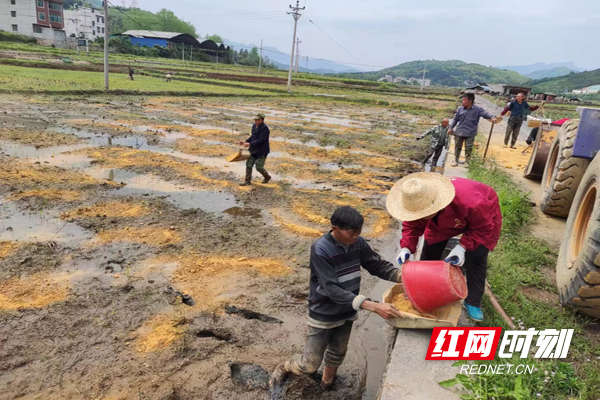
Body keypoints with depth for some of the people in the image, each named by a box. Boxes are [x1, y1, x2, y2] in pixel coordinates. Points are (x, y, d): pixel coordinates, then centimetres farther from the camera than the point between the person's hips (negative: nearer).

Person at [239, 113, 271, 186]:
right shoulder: (254, 126, 7)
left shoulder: (264, 128, -21)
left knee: (259, 167, -1)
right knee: (249, 164, 7)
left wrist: (250, 144, -28)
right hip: (254, 150, 8)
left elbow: (261, 140, -27)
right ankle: (247, 181, 17)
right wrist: (246, 142, 4)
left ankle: (267, 177, 27)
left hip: (262, 151, -8)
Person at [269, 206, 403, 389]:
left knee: (337, 355, 24)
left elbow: (378, 265, -2)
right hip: (324, 315, -5)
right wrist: (373, 306, -40)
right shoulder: (320, 250, -30)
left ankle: (327, 384, 53)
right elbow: (332, 290, -33)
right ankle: (284, 367, 38)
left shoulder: (358, 243, -11)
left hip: (347, 312, 6)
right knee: (310, 364, 7)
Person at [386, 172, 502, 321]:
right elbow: (412, 225, -17)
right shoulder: (419, 204, -34)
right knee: (429, 252, 1)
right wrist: (406, 247, -35)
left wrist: (463, 246, -43)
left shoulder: (471, 202, -48)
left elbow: (484, 228, -30)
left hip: (483, 217, -4)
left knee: (476, 259, -13)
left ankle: (473, 302, 7)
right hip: (445, 218, 4)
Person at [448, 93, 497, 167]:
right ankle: (456, 160, 26)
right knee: (457, 146, 13)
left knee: (468, 148, 3)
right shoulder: (460, 109, 1)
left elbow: (485, 113, -21)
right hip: (459, 132, 3)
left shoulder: (478, 109, -8)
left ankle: (468, 162, 17)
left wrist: (492, 117, -41)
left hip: (470, 134, -3)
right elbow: (455, 119, 9)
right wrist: (451, 128, 10)